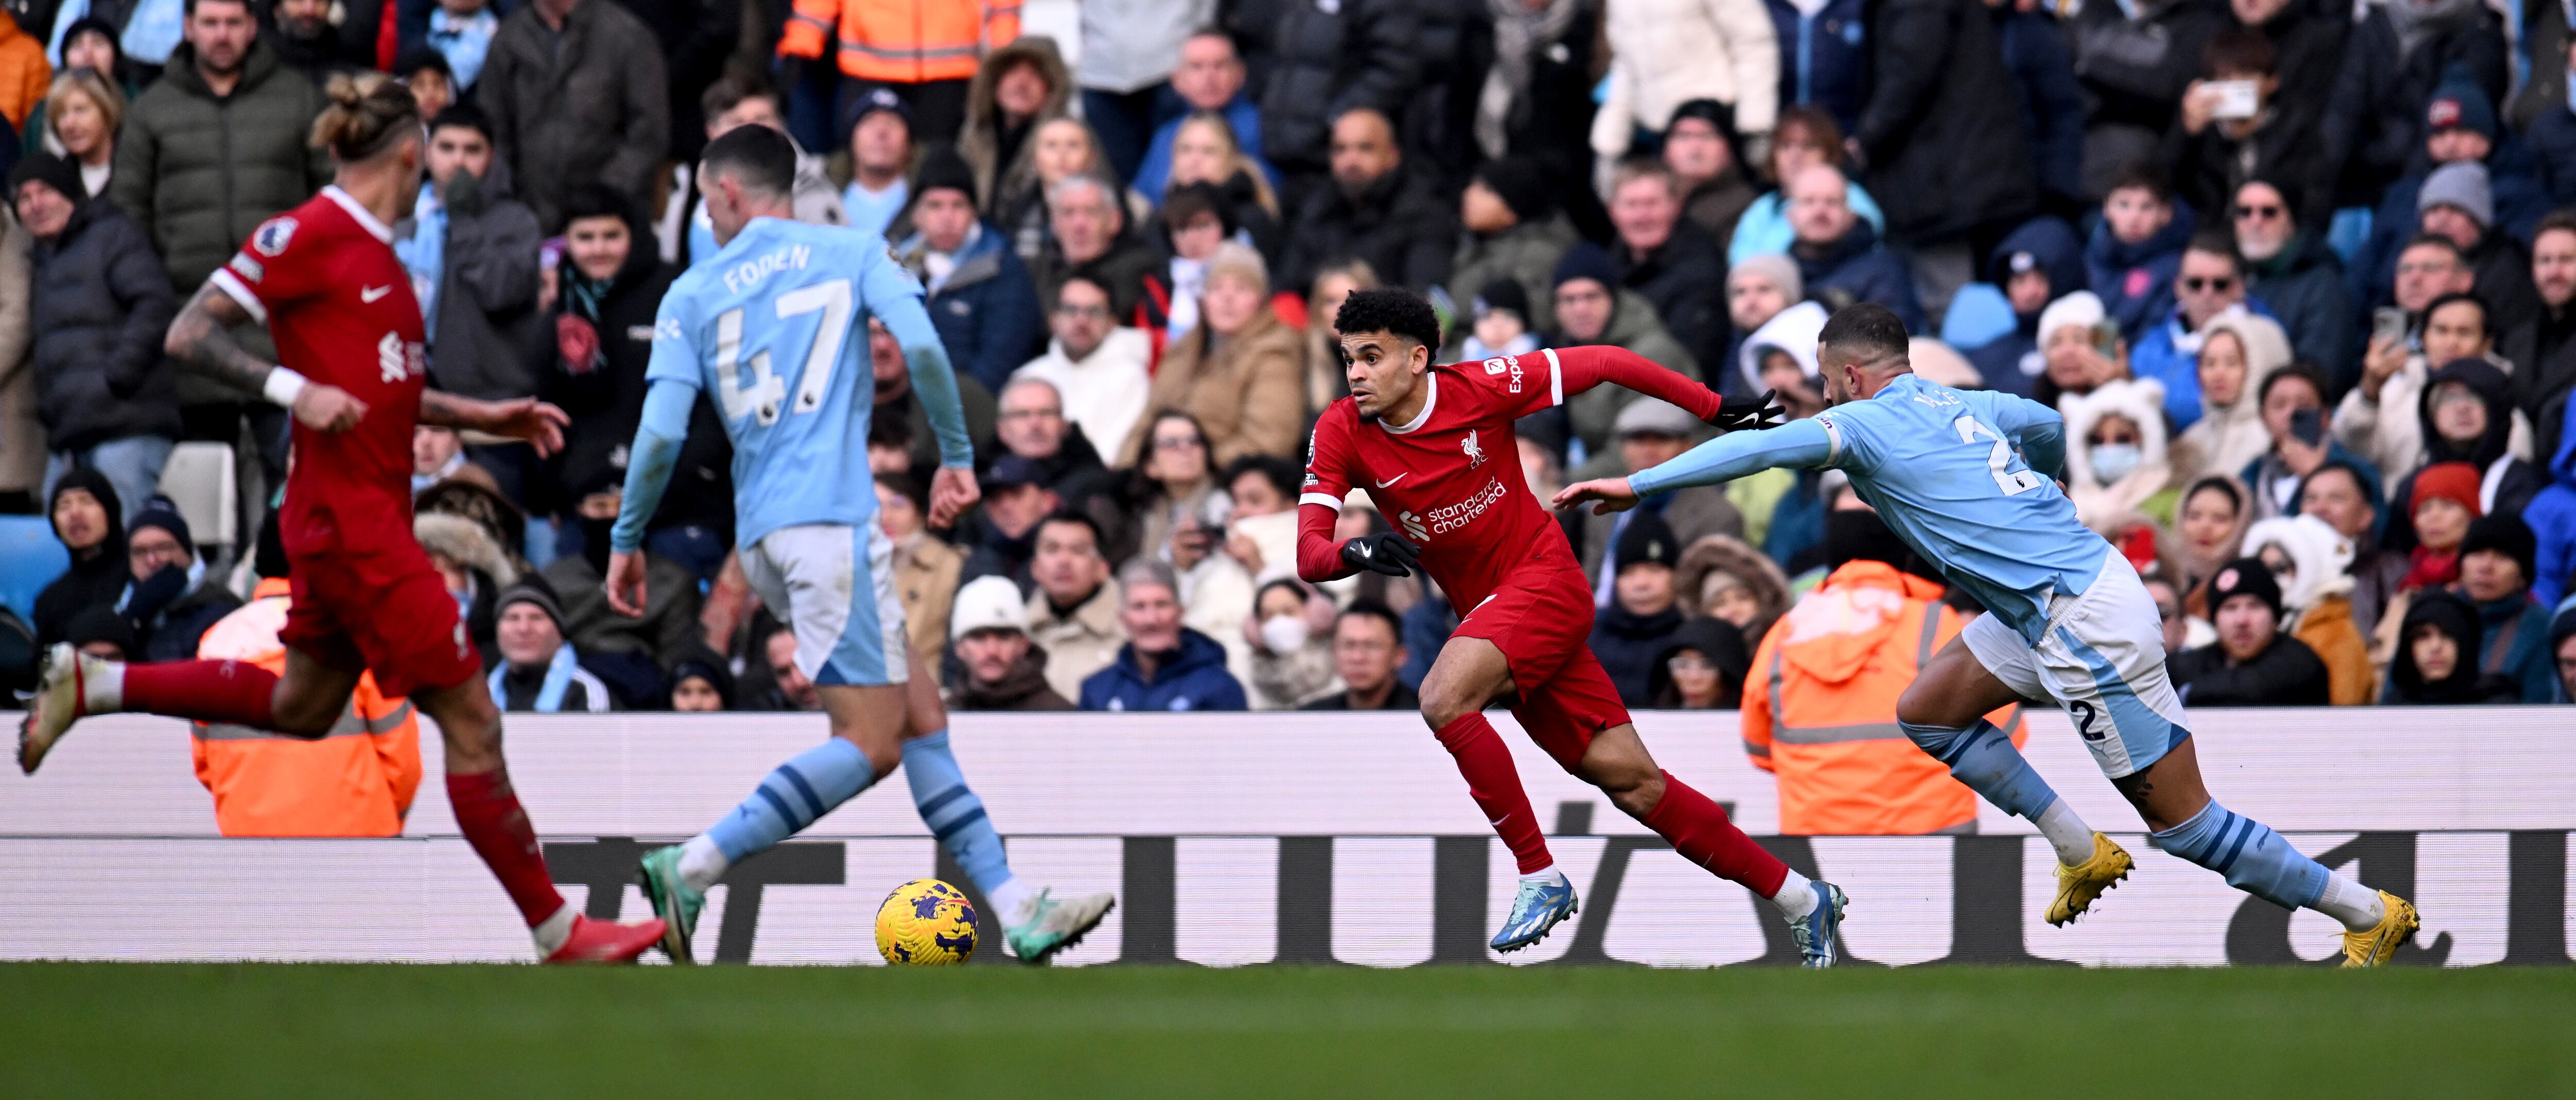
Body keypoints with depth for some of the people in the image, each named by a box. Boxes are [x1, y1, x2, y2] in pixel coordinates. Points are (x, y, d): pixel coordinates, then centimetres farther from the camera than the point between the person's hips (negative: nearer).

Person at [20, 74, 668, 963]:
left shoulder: (373, 251, 14)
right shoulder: (311, 235, -13)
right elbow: (189, 335, -14)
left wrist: (484, 418, 17)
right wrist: (295, 391, -25)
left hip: (371, 517, 10)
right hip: (349, 515, -10)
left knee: (302, 708, 23)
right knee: (470, 719, -7)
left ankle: (92, 686, 28)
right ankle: (557, 933, -3)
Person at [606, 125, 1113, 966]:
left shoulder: (692, 295, 11)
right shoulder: (849, 253, 6)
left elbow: (662, 432, 2)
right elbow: (920, 343, -9)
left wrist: (626, 539, 11)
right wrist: (956, 455, 2)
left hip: (762, 535, 5)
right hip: (829, 518, -5)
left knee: (921, 715, 8)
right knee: (871, 746, -5)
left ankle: (1015, 908, 2)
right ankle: (691, 870, -13)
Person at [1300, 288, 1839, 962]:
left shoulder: (1481, 389, -14)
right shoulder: (1343, 433, -5)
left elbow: (1603, 365, -3)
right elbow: (1308, 554, -11)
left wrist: (1715, 409, 1)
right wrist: (1354, 553, -34)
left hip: (1544, 580, -5)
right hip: (1487, 611, 5)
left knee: (1444, 698, -29)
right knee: (1632, 781, 4)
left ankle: (1541, 877, -19)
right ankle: (1800, 899, 14)